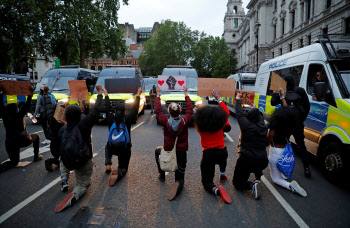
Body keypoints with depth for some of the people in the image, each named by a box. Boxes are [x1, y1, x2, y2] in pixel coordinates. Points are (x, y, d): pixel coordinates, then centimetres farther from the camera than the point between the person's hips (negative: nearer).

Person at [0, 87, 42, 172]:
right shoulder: (19, 115, -11)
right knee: (36, 136, 27)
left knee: (14, 162, 19)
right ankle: (36, 156, 20)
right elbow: (27, 105, -5)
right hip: (23, 140, -4)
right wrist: (30, 94, 0)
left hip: (10, 143, 4)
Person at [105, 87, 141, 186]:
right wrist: (138, 95, 6)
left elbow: (108, 108, 7)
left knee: (107, 147, 39)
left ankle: (108, 165, 19)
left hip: (112, 148, 2)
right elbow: (135, 109, -3)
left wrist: (106, 95, 20)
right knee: (123, 168, 16)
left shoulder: (111, 118, -8)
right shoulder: (127, 119, -12)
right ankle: (118, 174, -22)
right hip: (125, 149, -2)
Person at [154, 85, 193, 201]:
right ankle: (178, 185, -21)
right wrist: (185, 94, 10)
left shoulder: (166, 122, -17)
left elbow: (157, 110, -1)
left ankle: (162, 175, 34)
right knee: (180, 178, 17)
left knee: (157, 150, 36)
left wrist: (158, 94, 7)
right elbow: (190, 109, 1)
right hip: (182, 153, 0)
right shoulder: (185, 121, -17)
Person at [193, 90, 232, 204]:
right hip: (221, 153, 2)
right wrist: (218, 99, 18)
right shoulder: (221, 124, -5)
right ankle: (222, 174, 41)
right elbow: (226, 112, 13)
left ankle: (216, 190, -25)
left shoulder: (200, 127, -6)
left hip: (208, 156, -2)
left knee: (207, 182, 8)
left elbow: (198, 117, 18)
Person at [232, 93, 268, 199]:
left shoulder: (246, 124, -11)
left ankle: (252, 185, -16)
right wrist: (255, 109, 43)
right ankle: (258, 179, 21)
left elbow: (239, 114, 5)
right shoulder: (263, 126, 2)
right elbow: (260, 116, 24)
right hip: (262, 161, 5)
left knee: (237, 182, 13)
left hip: (246, 160, -4)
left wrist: (238, 100, 20)